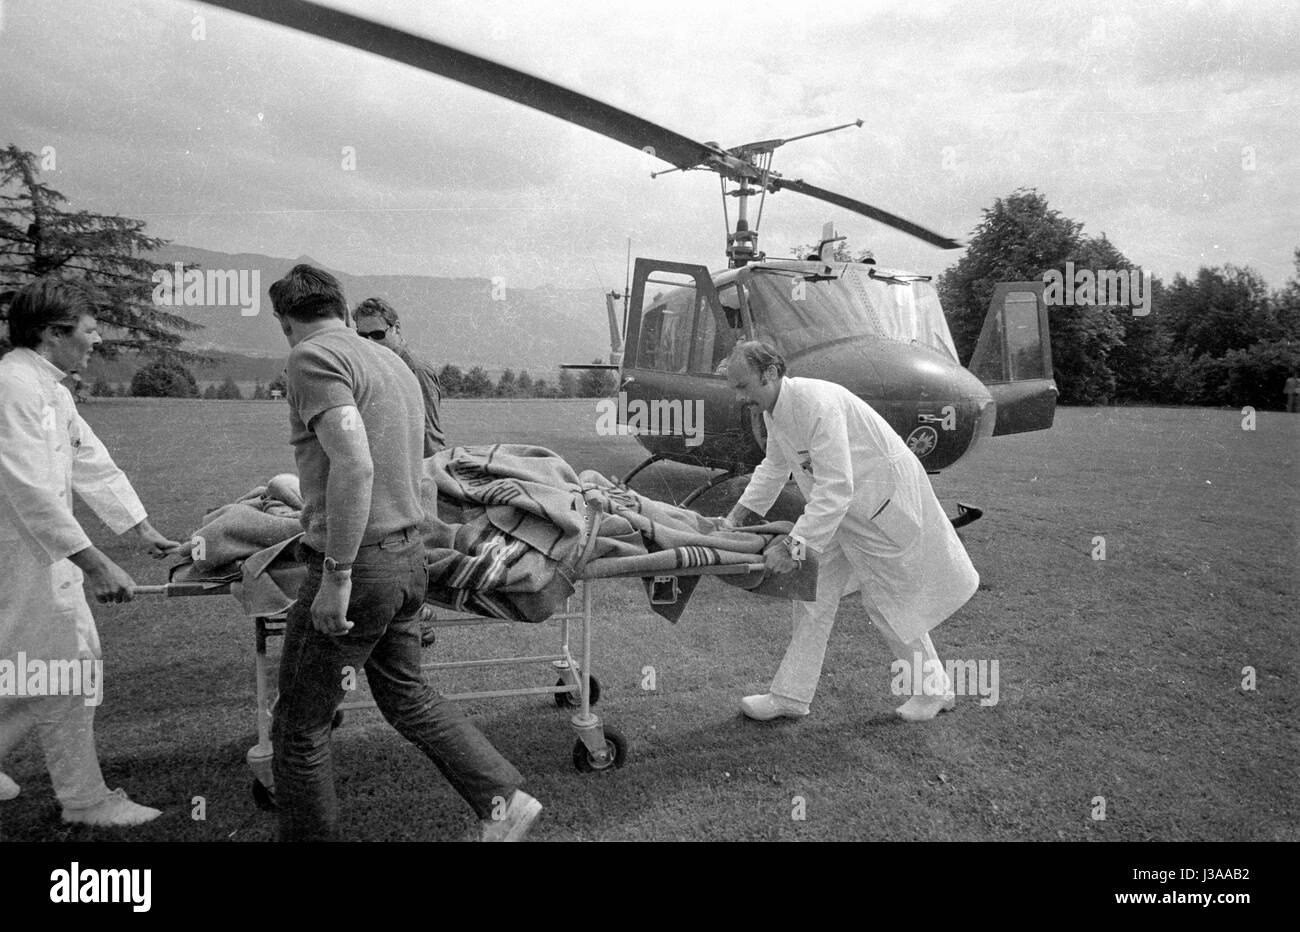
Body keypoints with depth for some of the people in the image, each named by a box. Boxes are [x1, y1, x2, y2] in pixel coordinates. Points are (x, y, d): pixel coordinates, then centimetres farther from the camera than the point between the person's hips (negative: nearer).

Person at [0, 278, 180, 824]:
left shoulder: (51, 389, 13)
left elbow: (93, 466, 18)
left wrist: (144, 531, 20)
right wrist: (94, 563, -28)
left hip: (47, 553, 10)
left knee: (77, 665, 16)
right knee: (64, 676, -1)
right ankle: (86, 801, 13)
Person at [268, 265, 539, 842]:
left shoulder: (313, 357, -12)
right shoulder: (390, 361, 15)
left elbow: (353, 465, -25)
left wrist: (336, 575, -22)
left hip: (358, 564, -9)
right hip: (408, 556, 9)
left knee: (299, 727, 7)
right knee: (406, 696, 22)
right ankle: (504, 800, 24)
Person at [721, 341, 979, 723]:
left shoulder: (818, 404, -32)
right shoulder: (773, 409, -2)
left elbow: (836, 486, -37)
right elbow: (774, 468, 13)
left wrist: (795, 544, -39)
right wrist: (736, 516, 4)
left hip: (881, 501, -9)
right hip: (837, 507, 9)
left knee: (888, 602, 3)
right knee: (814, 594, 8)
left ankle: (935, 688, 24)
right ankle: (791, 695, 16)